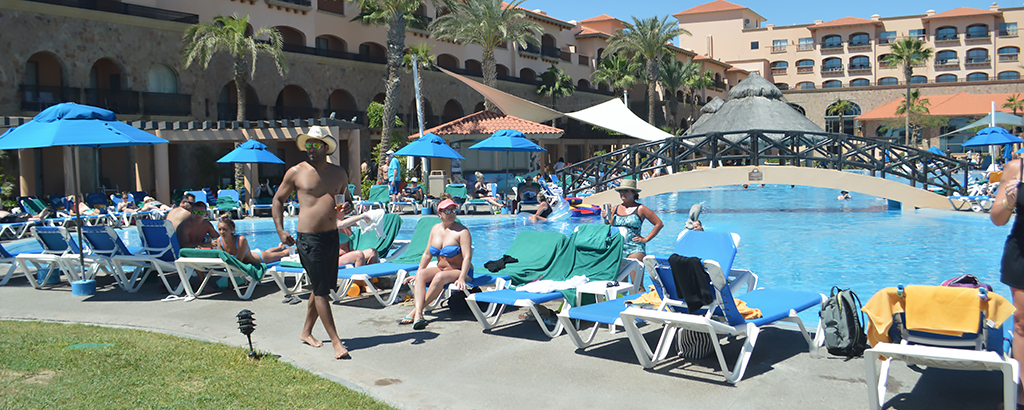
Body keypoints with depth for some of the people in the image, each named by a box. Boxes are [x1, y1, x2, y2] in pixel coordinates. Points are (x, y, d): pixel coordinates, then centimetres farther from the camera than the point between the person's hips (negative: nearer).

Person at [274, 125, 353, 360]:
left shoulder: (339, 173, 10)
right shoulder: (296, 172, -1)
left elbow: (346, 197, 24)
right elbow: (278, 199, 8)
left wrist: (348, 206, -1)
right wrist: (280, 230, -3)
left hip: (332, 236, 5)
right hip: (309, 238, -5)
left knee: (323, 287, 14)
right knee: (321, 290, -6)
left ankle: (306, 332, 33)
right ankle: (335, 341, -4)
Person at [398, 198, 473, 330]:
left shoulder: (462, 231, -11)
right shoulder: (435, 229, 9)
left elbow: (467, 257, -20)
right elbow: (427, 254, 14)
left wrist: (461, 278, -32)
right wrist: (417, 273, 6)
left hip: (460, 271, -6)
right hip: (441, 269, 6)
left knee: (440, 277, -34)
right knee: (421, 274, -20)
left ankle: (416, 311, -27)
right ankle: (418, 314, -36)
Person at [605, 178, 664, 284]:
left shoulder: (640, 209, -1)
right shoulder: (616, 209, 13)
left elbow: (659, 224, 0)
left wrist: (646, 239, -4)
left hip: (635, 249, -5)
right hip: (617, 249, 5)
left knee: (637, 284, -10)